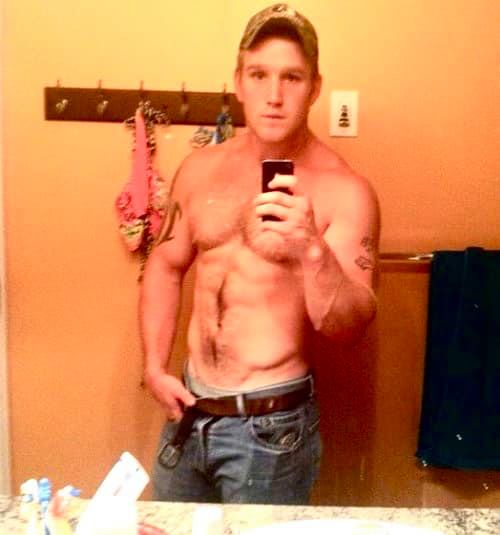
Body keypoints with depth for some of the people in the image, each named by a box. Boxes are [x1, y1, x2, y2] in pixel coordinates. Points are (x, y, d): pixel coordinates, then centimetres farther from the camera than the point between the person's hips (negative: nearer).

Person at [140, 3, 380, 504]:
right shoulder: (200, 168, 0)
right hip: (189, 408, 5)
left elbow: (350, 326, -18)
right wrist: (154, 368, 4)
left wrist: (313, 250, -35)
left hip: (269, 423, -5)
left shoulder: (344, 191, -14)